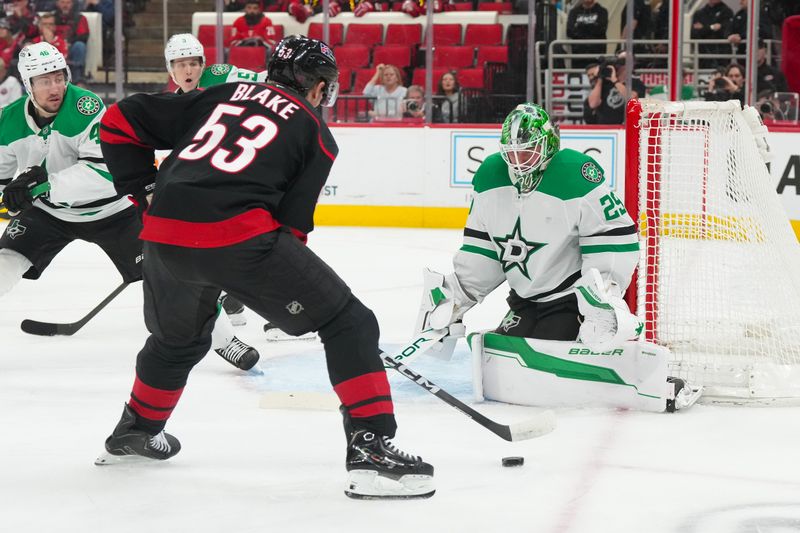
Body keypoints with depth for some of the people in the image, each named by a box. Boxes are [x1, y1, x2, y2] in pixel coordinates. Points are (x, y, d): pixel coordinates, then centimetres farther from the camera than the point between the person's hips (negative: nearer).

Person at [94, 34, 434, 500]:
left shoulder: (220, 96, 25)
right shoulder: (315, 133, 14)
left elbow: (121, 121, 23)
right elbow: (293, 220, 8)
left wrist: (141, 188, 25)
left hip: (164, 234, 6)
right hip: (239, 234, -6)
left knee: (179, 339, 35)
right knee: (348, 323, 5)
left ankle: (136, 432, 53)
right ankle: (371, 447, -5)